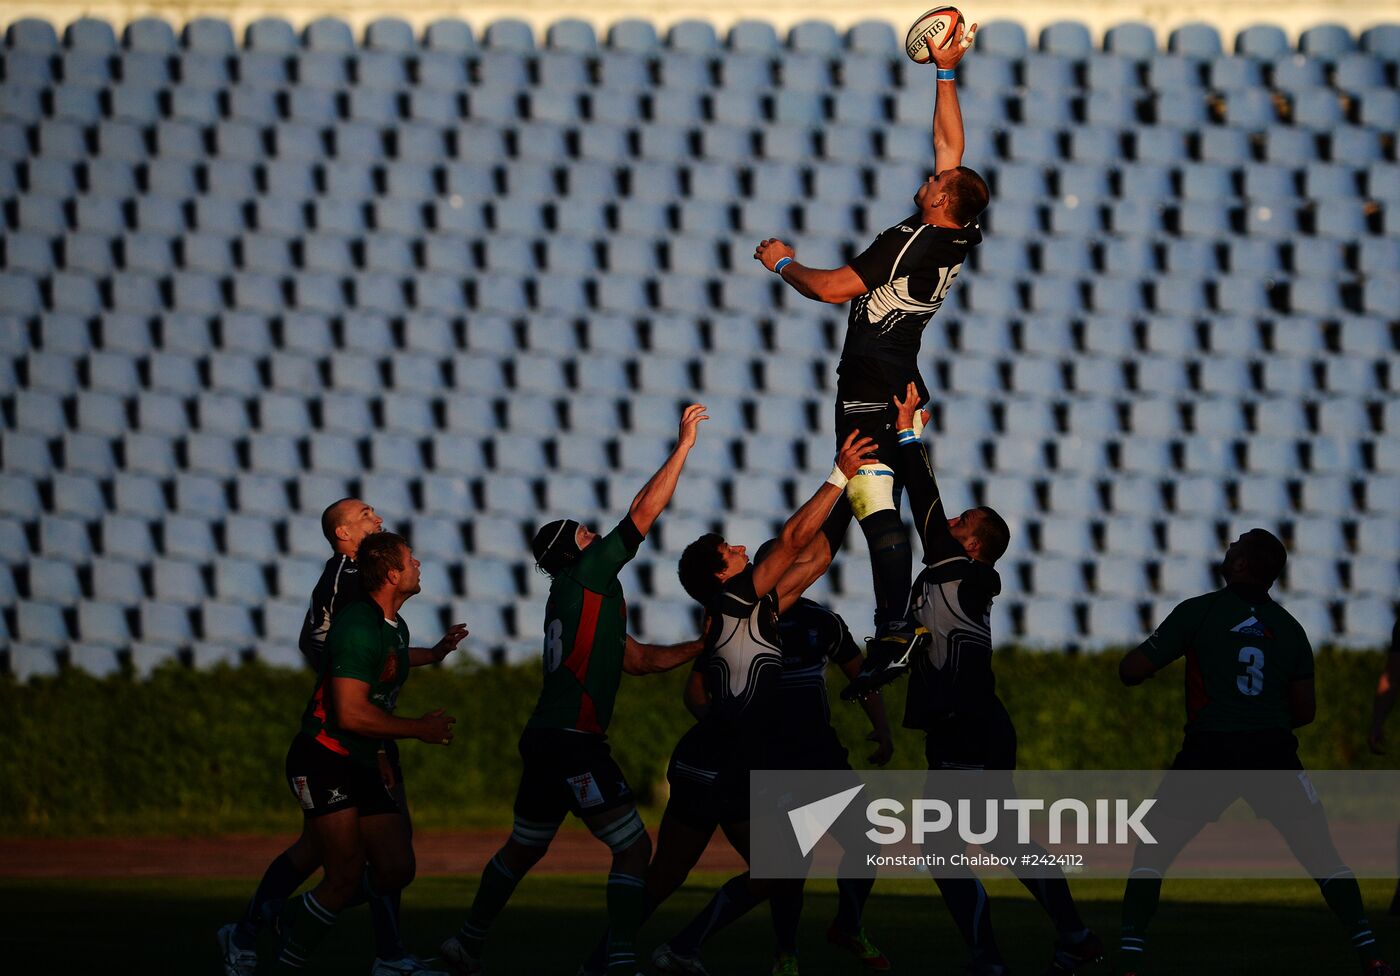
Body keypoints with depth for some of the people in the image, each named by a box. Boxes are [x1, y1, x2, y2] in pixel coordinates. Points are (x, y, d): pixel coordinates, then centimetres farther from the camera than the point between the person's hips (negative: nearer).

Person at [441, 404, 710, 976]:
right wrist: (685, 444, -3)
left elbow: (638, 659, 28)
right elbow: (643, 513, -9)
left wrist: (705, 645, 22)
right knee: (634, 847, -9)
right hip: (572, 741, -10)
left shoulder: (580, 598, 22)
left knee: (523, 849, 21)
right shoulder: (585, 577, -4)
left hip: (545, 738, 10)